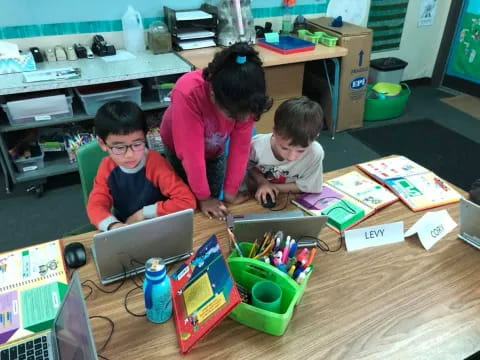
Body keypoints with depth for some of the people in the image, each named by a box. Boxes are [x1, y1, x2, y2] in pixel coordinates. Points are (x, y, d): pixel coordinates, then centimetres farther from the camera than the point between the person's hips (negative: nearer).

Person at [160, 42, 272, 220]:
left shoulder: (244, 97, -34)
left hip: (215, 150, 3)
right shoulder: (188, 94, -45)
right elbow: (192, 154, -37)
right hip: (180, 148, -2)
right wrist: (203, 197, -26)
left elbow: (240, 146, -24)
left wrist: (231, 191, -18)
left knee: (214, 205, 9)